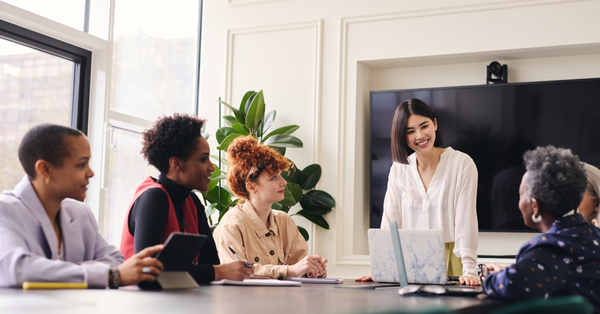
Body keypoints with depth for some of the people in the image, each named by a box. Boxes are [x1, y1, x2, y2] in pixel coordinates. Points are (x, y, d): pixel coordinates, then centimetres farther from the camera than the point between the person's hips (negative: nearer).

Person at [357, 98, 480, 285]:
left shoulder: (462, 164, -4)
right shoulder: (398, 169, 8)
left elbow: (466, 220, -10)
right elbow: (390, 222, 5)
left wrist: (469, 271, -19)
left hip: (450, 262, -2)